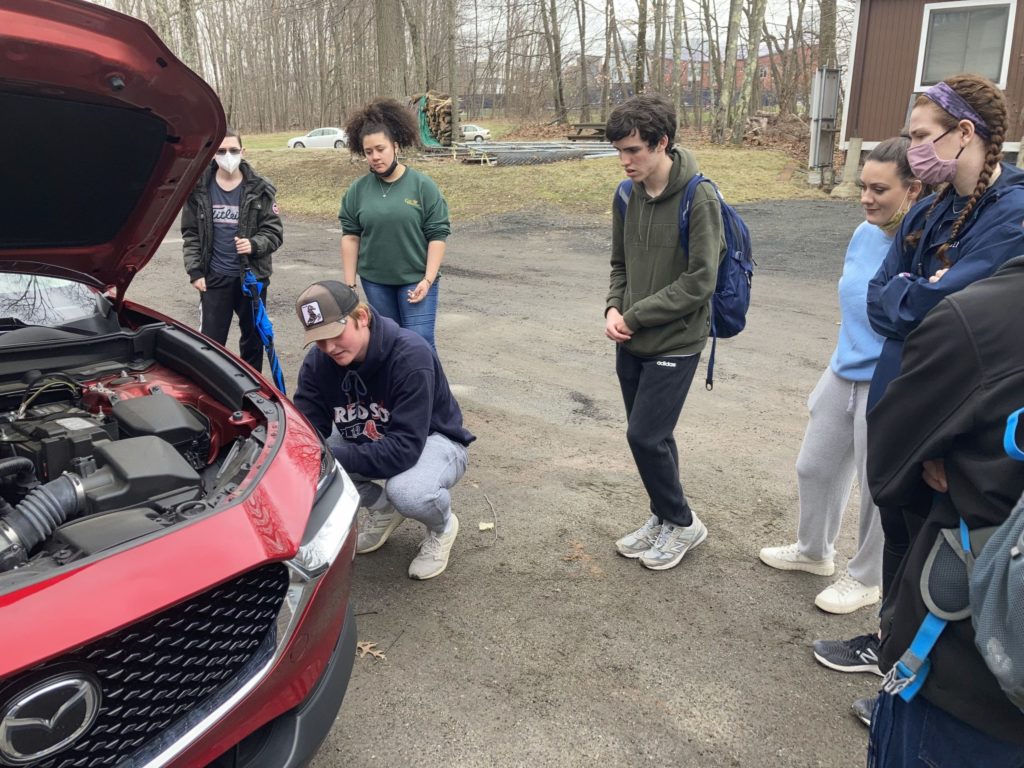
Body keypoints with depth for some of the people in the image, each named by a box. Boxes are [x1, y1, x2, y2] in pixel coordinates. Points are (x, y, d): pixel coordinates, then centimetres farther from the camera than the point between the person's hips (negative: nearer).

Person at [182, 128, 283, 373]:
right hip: (215, 277, 0)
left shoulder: (259, 190, -4)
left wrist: (254, 244, -22)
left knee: (253, 337, 13)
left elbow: (275, 232, -3)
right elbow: (191, 234, 4)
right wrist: (195, 272, -3)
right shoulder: (199, 189, -2)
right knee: (210, 340, 3)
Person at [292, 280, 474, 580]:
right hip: (367, 441, 6)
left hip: (432, 440, -6)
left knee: (405, 490, -38)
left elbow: (405, 448, -36)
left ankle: (442, 527, 0)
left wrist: (332, 456, -42)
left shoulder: (411, 356, -32)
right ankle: (381, 507, 10)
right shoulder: (318, 363, -14)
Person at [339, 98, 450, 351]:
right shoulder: (358, 189, 0)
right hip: (375, 281, 3)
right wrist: (349, 283, 2)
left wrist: (427, 280, -13)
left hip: (416, 279, -3)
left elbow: (437, 236, -8)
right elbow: (350, 236, 5)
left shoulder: (423, 185, -9)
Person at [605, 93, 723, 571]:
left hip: (675, 343, -6)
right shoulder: (627, 196, 4)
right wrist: (613, 308, -6)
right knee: (650, 436, 14)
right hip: (631, 344, 6)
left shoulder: (698, 199, -16)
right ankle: (663, 518, 32)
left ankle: (682, 523, 17)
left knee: (645, 436, -6)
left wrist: (634, 316, -15)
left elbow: (699, 282, -19)